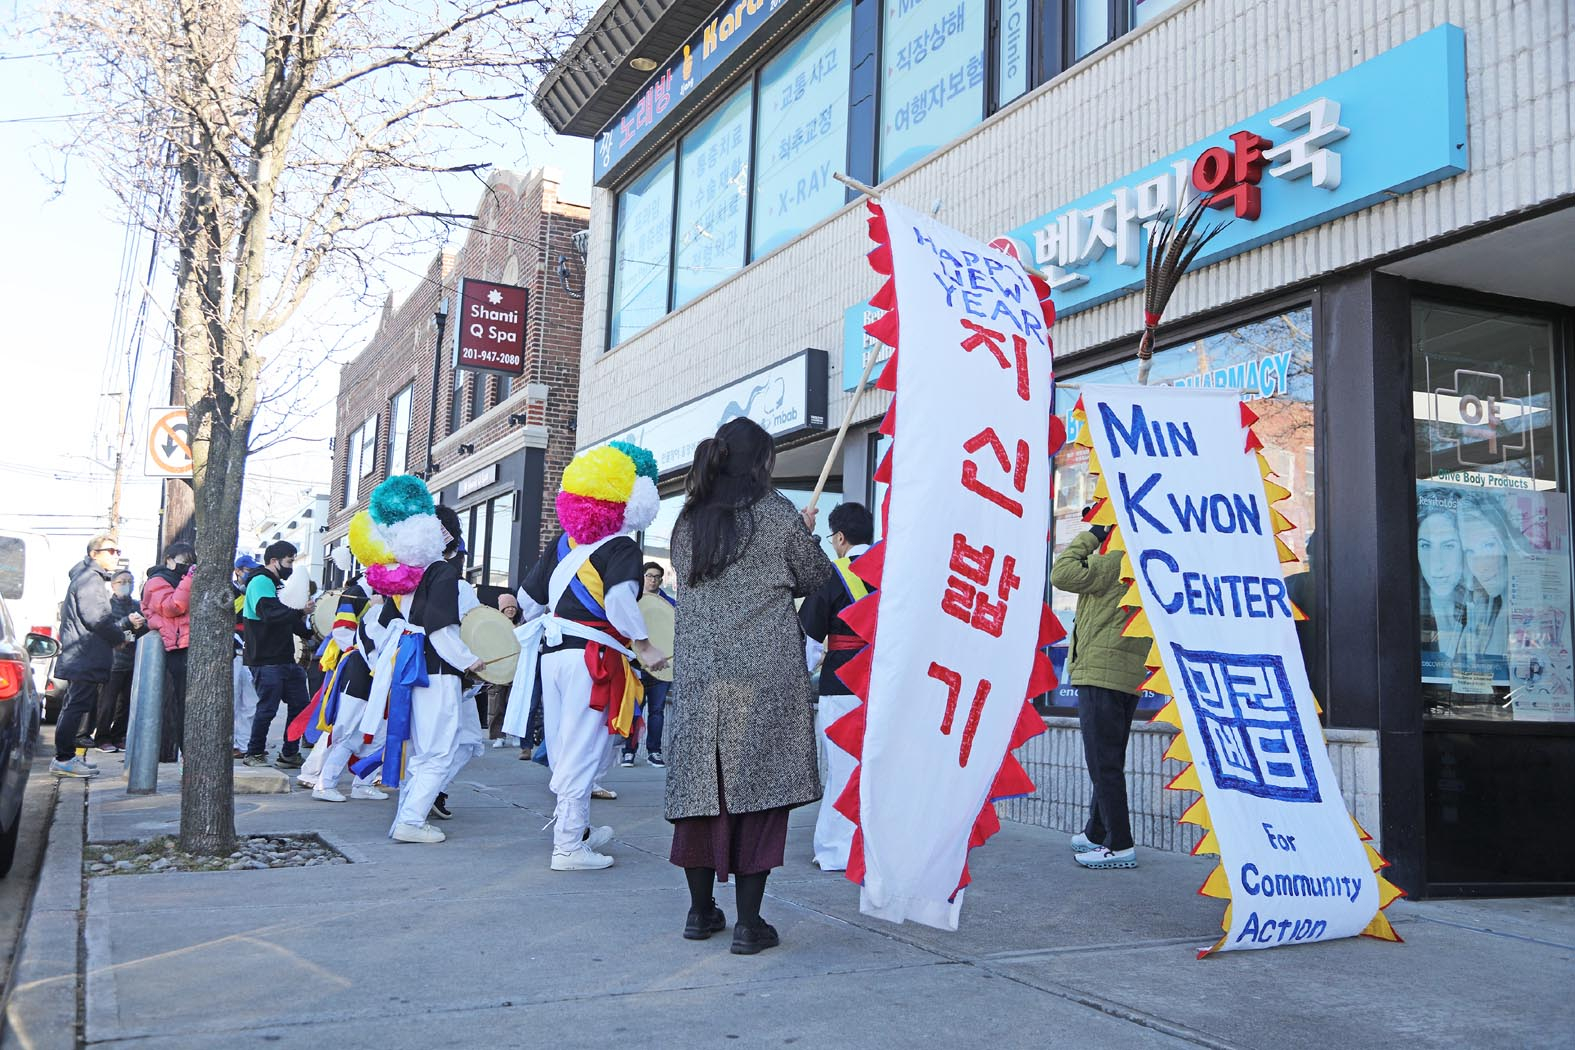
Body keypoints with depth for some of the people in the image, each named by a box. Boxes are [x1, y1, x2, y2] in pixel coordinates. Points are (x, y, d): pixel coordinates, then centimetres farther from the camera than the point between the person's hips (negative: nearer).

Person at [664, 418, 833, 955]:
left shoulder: (687, 522, 9)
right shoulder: (778, 515, -4)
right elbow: (815, 577, 5)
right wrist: (805, 533, 24)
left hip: (700, 674, 5)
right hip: (767, 676, -4)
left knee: (701, 785, 10)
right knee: (759, 789, 0)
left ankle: (701, 912, 20)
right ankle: (749, 923, 1)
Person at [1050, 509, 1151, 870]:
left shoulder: (1113, 561, -13)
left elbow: (1062, 575, -17)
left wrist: (1088, 538, -6)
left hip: (1101, 674, -10)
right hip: (1126, 677, 10)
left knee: (1103, 762, -7)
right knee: (1108, 761, 17)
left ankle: (1120, 845, -5)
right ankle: (1096, 833, 27)